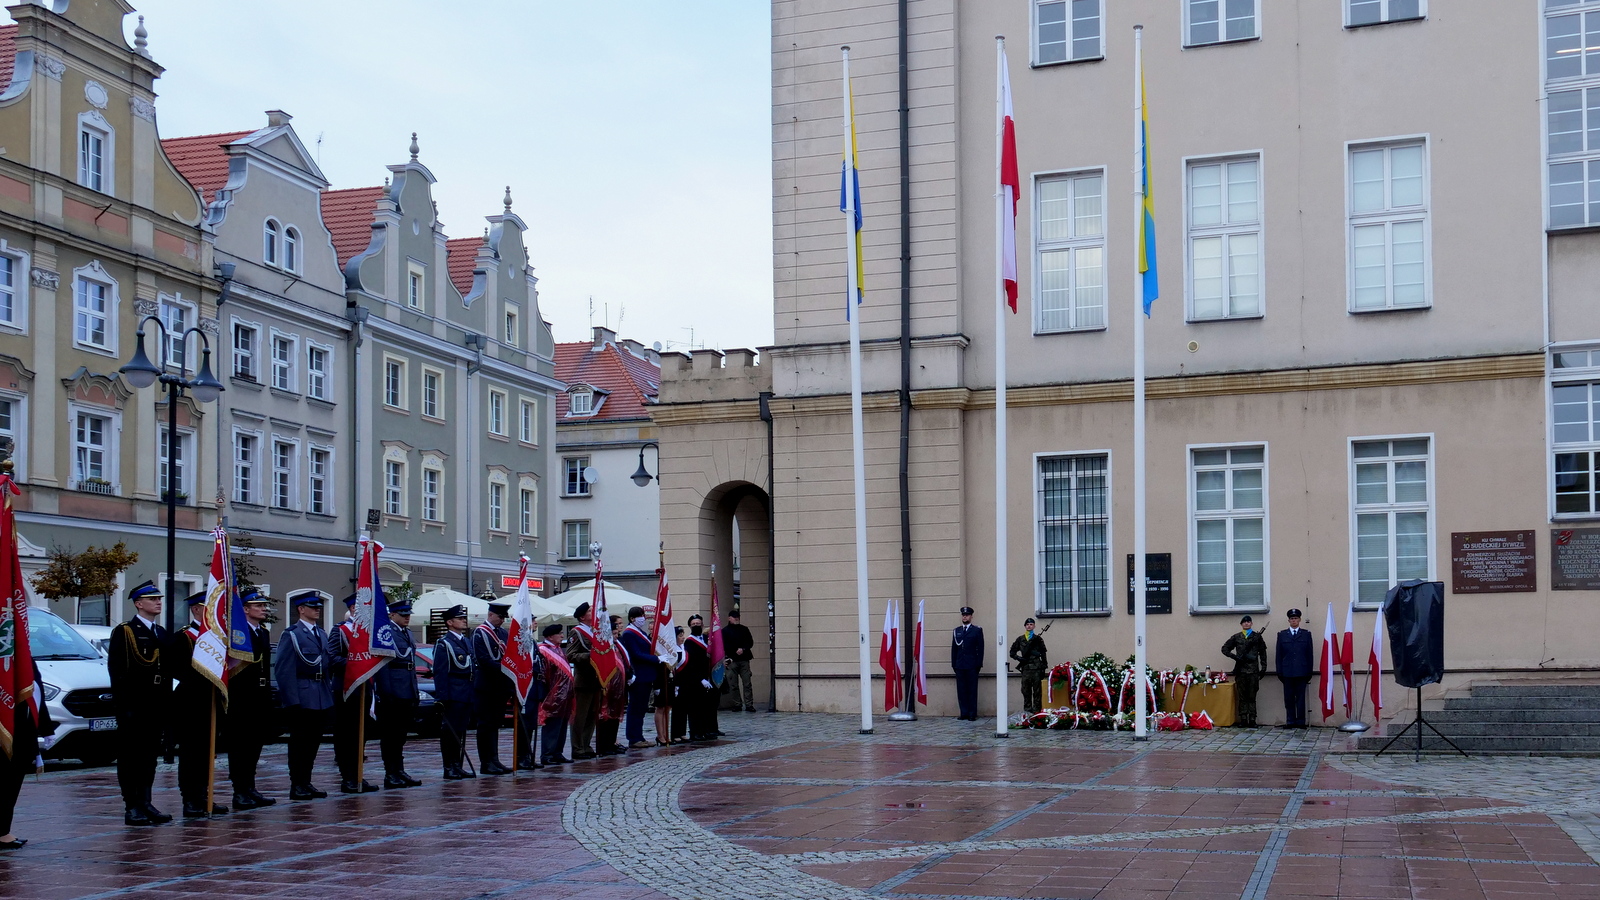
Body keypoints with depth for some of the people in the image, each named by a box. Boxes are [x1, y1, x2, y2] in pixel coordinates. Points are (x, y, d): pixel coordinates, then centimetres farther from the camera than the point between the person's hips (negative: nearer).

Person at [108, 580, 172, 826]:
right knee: (130, 757, -1)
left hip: (156, 704, 7)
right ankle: (132, 807, 1)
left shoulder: (162, 633, 16)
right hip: (133, 705, -7)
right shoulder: (123, 632, -5)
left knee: (150, 755, 10)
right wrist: (122, 702, -16)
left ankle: (145, 803, 16)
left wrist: (167, 699, 12)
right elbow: (115, 669, -10)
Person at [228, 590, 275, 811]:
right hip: (242, 699, -8)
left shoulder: (263, 633, 16)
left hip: (260, 699, 8)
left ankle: (250, 789, 20)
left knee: (255, 744, 12)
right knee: (240, 745, -2)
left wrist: (267, 696, 15)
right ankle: (240, 792, 2)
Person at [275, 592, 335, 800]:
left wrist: (329, 692, 12)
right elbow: (283, 669, -12)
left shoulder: (321, 634, 16)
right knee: (299, 741, -1)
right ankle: (297, 785, 5)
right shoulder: (291, 634, -7)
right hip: (301, 699, -7)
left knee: (314, 741, 10)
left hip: (322, 699, 7)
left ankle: (306, 782, 19)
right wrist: (291, 700, -17)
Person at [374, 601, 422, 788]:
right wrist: (386, 692, -19)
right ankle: (390, 774, 1)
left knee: (401, 734, 13)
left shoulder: (407, 633, 17)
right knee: (390, 735, -2)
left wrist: (415, 691, 17)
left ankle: (399, 771, 19)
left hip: (407, 693, 8)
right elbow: (382, 665, -14)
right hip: (392, 693, -8)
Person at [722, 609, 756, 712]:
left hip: (744, 660, 1)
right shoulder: (725, 631, 7)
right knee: (734, 685, -1)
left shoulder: (744, 629, 15)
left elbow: (750, 642, 12)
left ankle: (749, 705, -8)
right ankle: (737, 705, 5)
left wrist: (743, 649, -6)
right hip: (732, 660, -1)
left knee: (747, 683, -6)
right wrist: (736, 651, -10)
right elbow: (724, 646, 1)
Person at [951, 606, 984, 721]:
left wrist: (978, 664, -7)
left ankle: (972, 714, 1)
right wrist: (953, 663, 6)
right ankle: (964, 713, 8)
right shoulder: (957, 631, 14)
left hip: (972, 666, -4)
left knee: (972, 690, -2)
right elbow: (954, 648, 14)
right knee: (961, 690, 3)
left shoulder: (977, 630, 4)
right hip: (959, 665, 4)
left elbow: (980, 648, 0)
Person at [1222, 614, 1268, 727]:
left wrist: (1263, 667, 4)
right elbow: (1225, 649, 10)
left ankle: (1252, 720, 1)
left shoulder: (1257, 636, 8)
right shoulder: (1236, 637, 10)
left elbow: (1262, 652, 10)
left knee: (1252, 697, 0)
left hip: (1253, 670, -1)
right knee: (1242, 697, 2)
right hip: (1241, 670, 1)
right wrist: (1235, 657, -4)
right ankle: (1243, 720, 4)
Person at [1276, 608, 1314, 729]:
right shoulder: (1282, 635, 10)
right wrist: (1279, 672, 1)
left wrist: (1309, 672, 1)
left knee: (1301, 698, 1)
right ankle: (1290, 721, 7)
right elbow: (1279, 654, 7)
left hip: (1301, 672, -1)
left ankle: (1301, 721, 6)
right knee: (1289, 698, 2)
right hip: (1287, 672, 1)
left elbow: (1309, 654, 6)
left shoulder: (1306, 634, 8)